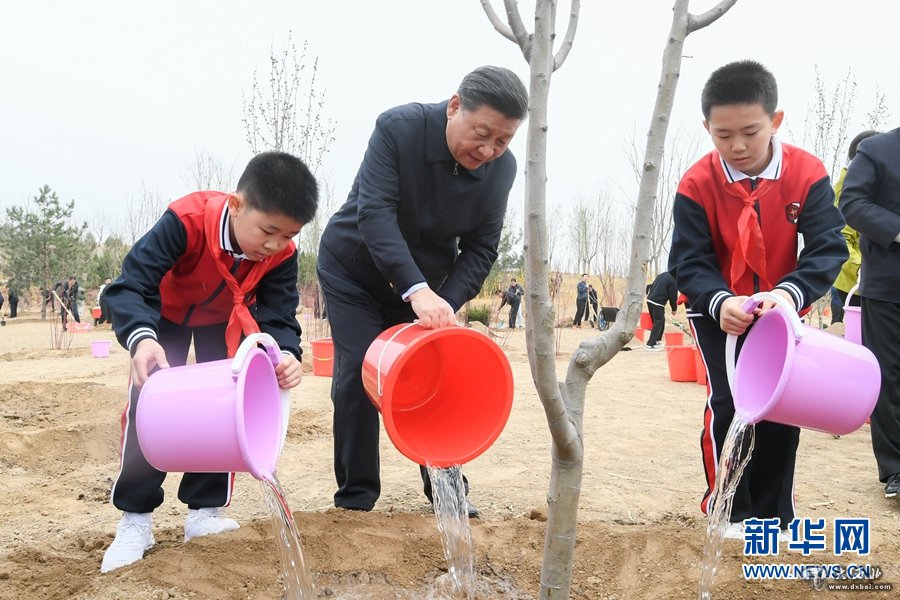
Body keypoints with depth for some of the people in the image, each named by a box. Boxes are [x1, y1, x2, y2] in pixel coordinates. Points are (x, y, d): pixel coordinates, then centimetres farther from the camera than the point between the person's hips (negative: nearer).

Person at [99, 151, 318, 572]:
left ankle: (204, 512, 11)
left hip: (226, 320, 3)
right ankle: (135, 520, 2)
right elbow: (132, 285, -44)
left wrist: (286, 354, -52)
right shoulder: (186, 221, -42)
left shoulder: (282, 254, -30)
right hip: (168, 313, -2)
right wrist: (141, 338, -65)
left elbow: (278, 315, -28)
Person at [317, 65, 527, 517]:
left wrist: (446, 304, -29)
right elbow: (374, 213, -37)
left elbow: (480, 249, -13)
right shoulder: (398, 128, -28)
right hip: (353, 271, -3)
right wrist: (417, 291, -48)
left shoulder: (502, 168, -16)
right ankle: (355, 498, 6)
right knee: (357, 376, -9)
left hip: (425, 283, 3)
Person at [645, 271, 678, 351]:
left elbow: (652, 286, 21)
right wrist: (674, 308, 6)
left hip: (650, 300, 9)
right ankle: (650, 345, -8)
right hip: (658, 303, -8)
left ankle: (656, 341, 25)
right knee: (658, 324, -4)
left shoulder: (662, 274, 17)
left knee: (658, 322, 19)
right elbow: (673, 295, -5)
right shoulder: (673, 280, -8)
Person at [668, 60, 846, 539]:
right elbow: (688, 262, -20)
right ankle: (729, 509, 10)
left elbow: (828, 248, -23)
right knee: (728, 401, -9)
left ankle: (774, 514, 17)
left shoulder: (807, 173, -18)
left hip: (780, 310, 2)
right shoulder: (697, 184, -20)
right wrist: (720, 302, -39)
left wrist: (790, 292, -42)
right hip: (717, 311, -1)